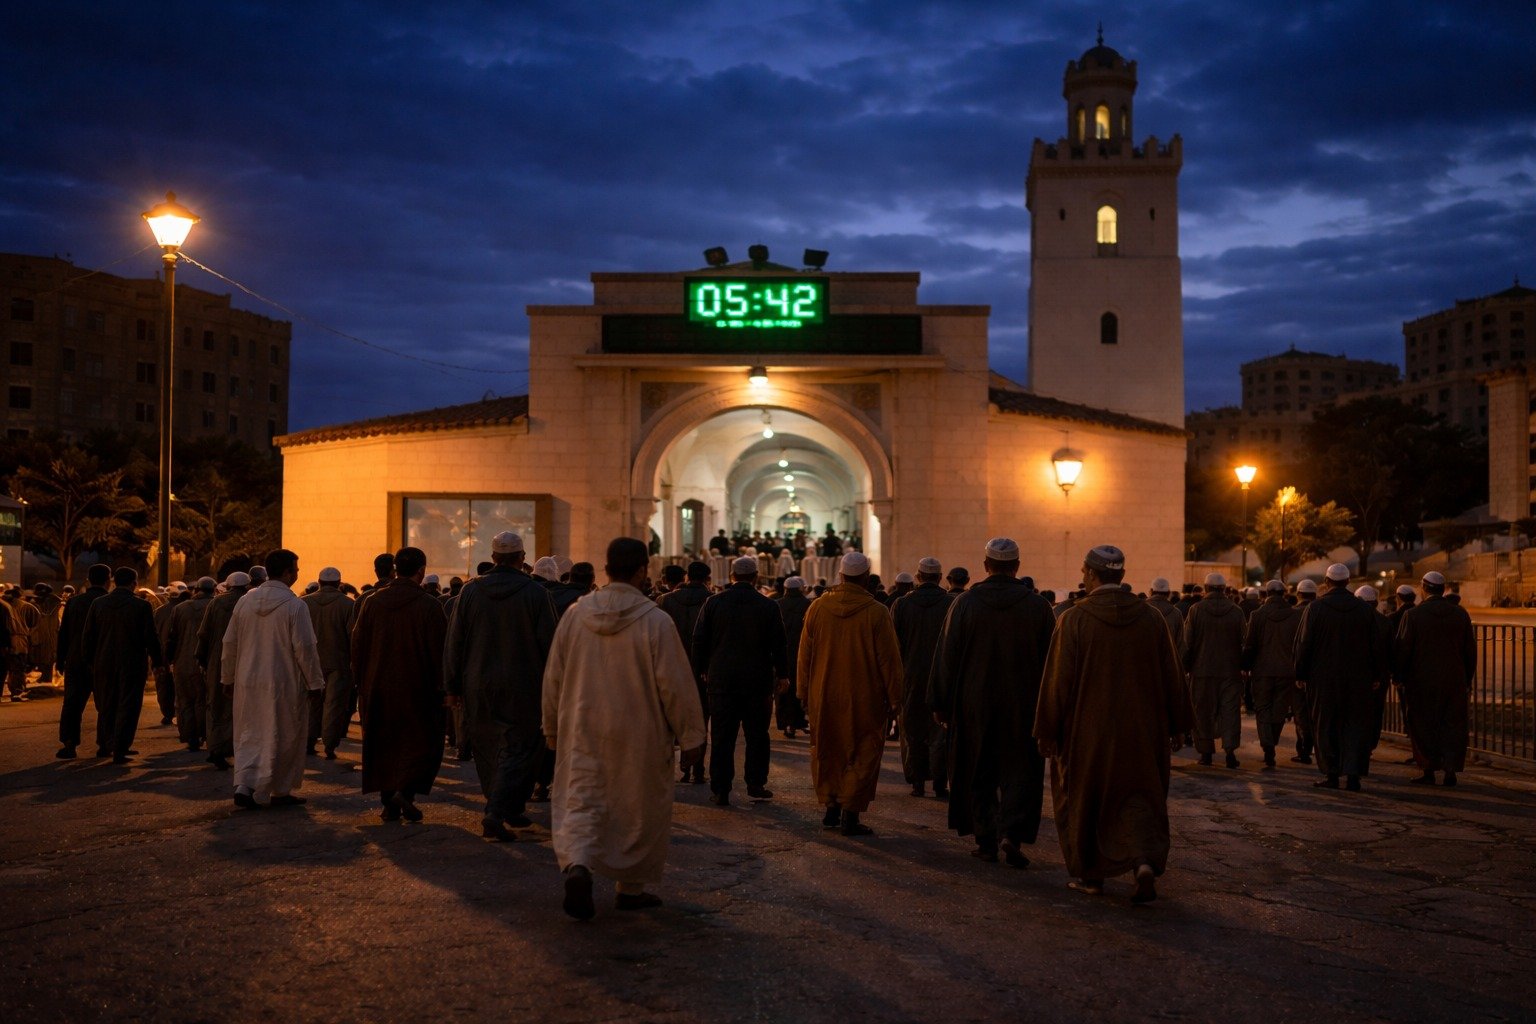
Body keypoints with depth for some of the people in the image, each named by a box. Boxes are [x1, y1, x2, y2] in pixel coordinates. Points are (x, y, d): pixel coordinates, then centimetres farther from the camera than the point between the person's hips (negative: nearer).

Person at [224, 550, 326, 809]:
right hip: (284, 684, -5)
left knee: (250, 736, 14)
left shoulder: (245, 601, 3)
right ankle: (280, 791, 14)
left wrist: (227, 678, 19)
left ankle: (244, 785, -1)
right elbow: (305, 648, -13)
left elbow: (230, 643, 9)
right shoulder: (294, 605, -14)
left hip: (248, 683, 5)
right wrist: (316, 682, -3)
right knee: (281, 737, 7)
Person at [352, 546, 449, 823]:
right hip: (417, 690, -4)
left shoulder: (373, 602, 1)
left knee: (384, 746, 14)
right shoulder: (430, 605, -11)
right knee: (424, 743, 8)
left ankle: (388, 804, 14)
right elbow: (439, 650, -11)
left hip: (377, 689, 4)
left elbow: (358, 645, 6)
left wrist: (361, 682, 15)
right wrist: (440, 684, -2)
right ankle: (406, 790, -10)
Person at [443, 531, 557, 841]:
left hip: (478, 688, 4)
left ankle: (508, 808, 28)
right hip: (522, 688, -3)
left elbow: (453, 642, 3)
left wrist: (453, 686, 9)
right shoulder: (536, 593, -8)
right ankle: (496, 814, -12)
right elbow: (549, 643, -7)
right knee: (518, 751, 0)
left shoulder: (470, 590, 0)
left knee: (488, 749, 17)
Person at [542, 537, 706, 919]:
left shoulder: (575, 614, -3)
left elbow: (553, 677, 6)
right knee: (640, 810, 13)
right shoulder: (656, 621, -14)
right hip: (640, 738, -2)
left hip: (582, 733, 3)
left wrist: (553, 729, 19)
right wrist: (690, 736, -1)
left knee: (579, 802, 6)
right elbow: (676, 684, -12)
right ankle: (631, 887, 23)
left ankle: (576, 865, -20)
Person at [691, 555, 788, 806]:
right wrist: (782, 674, 9)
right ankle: (756, 783, 16)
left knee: (722, 738, 4)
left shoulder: (713, 603, -1)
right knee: (757, 735, 12)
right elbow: (778, 644, -1)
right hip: (758, 681, -1)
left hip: (721, 680, 1)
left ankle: (720, 790, 4)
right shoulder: (768, 606, -4)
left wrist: (701, 670, 14)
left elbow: (699, 640, 3)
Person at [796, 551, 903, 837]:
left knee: (827, 752, 18)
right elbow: (889, 660, -8)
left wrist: (804, 693, 15)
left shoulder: (818, 607, -1)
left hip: (823, 698, 4)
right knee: (861, 755, 6)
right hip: (864, 700, -3)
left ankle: (830, 806, 23)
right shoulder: (876, 612, -12)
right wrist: (894, 698, 1)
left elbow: (804, 654, 6)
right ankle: (850, 814, 5)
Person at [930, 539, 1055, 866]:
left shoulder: (965, 603, -4)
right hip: (1022, 706, 0)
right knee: (1019, 772, 8)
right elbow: (1050, 659, 2)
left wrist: (941, 704, 5)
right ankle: (1012, 834, -8)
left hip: (974, 704, 0)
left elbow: (947, 656, -2)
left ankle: (986, 841, 14)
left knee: (979, 774, 11)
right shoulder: (1038, 605, -2)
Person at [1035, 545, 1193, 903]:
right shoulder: (1151, 617, -2)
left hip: (1086, 730, -2)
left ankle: (1089, 874, 23)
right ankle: (1146, 861, -9)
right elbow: (1172, 675, 3)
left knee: (1083, 797, 15)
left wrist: (1047, 732, -3)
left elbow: (1057, 679, -11)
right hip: (1141, 731, 3)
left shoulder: (1074, 620, -12)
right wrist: (1175, 726, 14)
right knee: (1138, 796, 13)